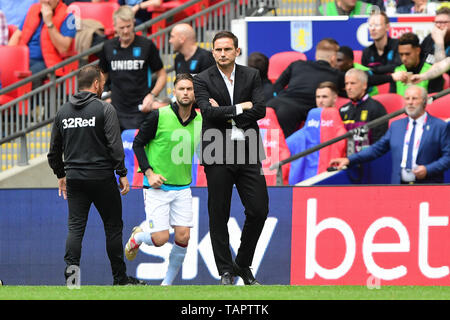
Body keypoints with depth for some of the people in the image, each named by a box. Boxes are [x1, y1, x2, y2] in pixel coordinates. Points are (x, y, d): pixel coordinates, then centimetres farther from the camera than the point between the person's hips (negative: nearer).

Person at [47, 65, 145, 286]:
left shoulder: (63, 111, 8)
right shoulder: (104, 109, -7)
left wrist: (61, 175, 25)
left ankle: (71, 266, -18)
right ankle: (120, 278, 11)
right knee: (113, 226, 6)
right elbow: (115, 145, -13)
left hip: (74, 177, 4)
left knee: (75, 226, 3)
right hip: (102, 177, -4)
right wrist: (122, 174, -7)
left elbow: (54, 150, 14)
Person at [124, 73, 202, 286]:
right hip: (157, 188, -4)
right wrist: (149, 173, -12)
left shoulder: (200, 120, 1)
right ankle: (138, 237, 27)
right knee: (160, 239, -9)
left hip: (182, 188, 4)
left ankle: (168, 283, 13)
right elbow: (138, 143, -3)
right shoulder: (160, 116, -12)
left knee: (183, 238, -6)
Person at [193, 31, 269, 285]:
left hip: (248, 151, 2)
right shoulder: (203, 80, 1)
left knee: (259, 209, -1)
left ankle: (243, 264, 17)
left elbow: (260, 110, -5)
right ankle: (226, 271, 10)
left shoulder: (251, 76, 7)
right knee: (219, 215, 1)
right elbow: (209, 112, -14)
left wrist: (225, 114, -10)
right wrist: (240, 108, -10)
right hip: (218, 154, -2)